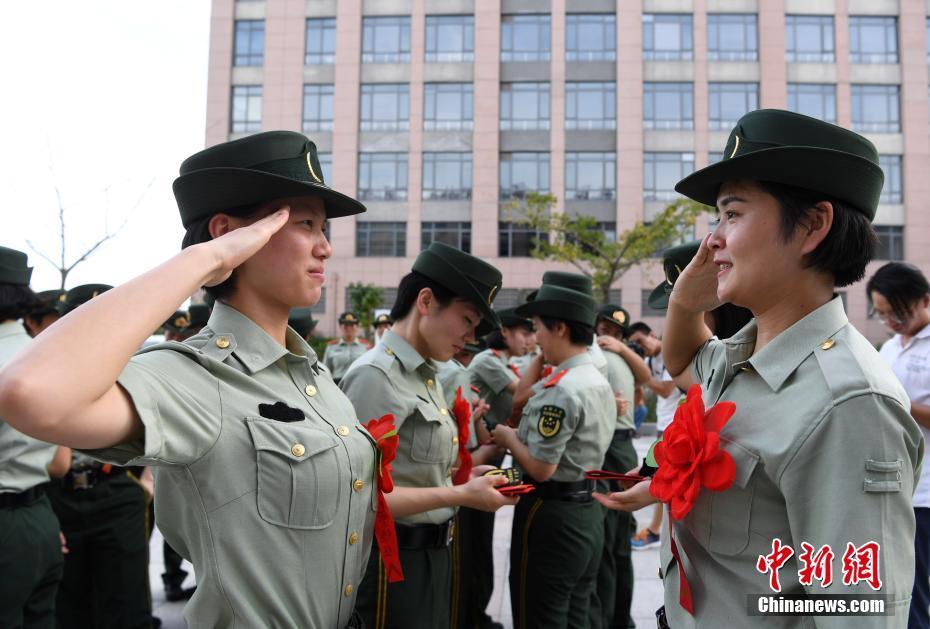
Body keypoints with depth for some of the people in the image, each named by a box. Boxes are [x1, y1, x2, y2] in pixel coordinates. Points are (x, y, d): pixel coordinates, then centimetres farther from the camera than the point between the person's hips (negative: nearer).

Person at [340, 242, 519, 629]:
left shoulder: (426, 376, 9)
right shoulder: (376, 375, -19)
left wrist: (465, 477, 3)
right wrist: (460, 495, -21)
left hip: (432, 555, 9)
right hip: (392, 561, -9)